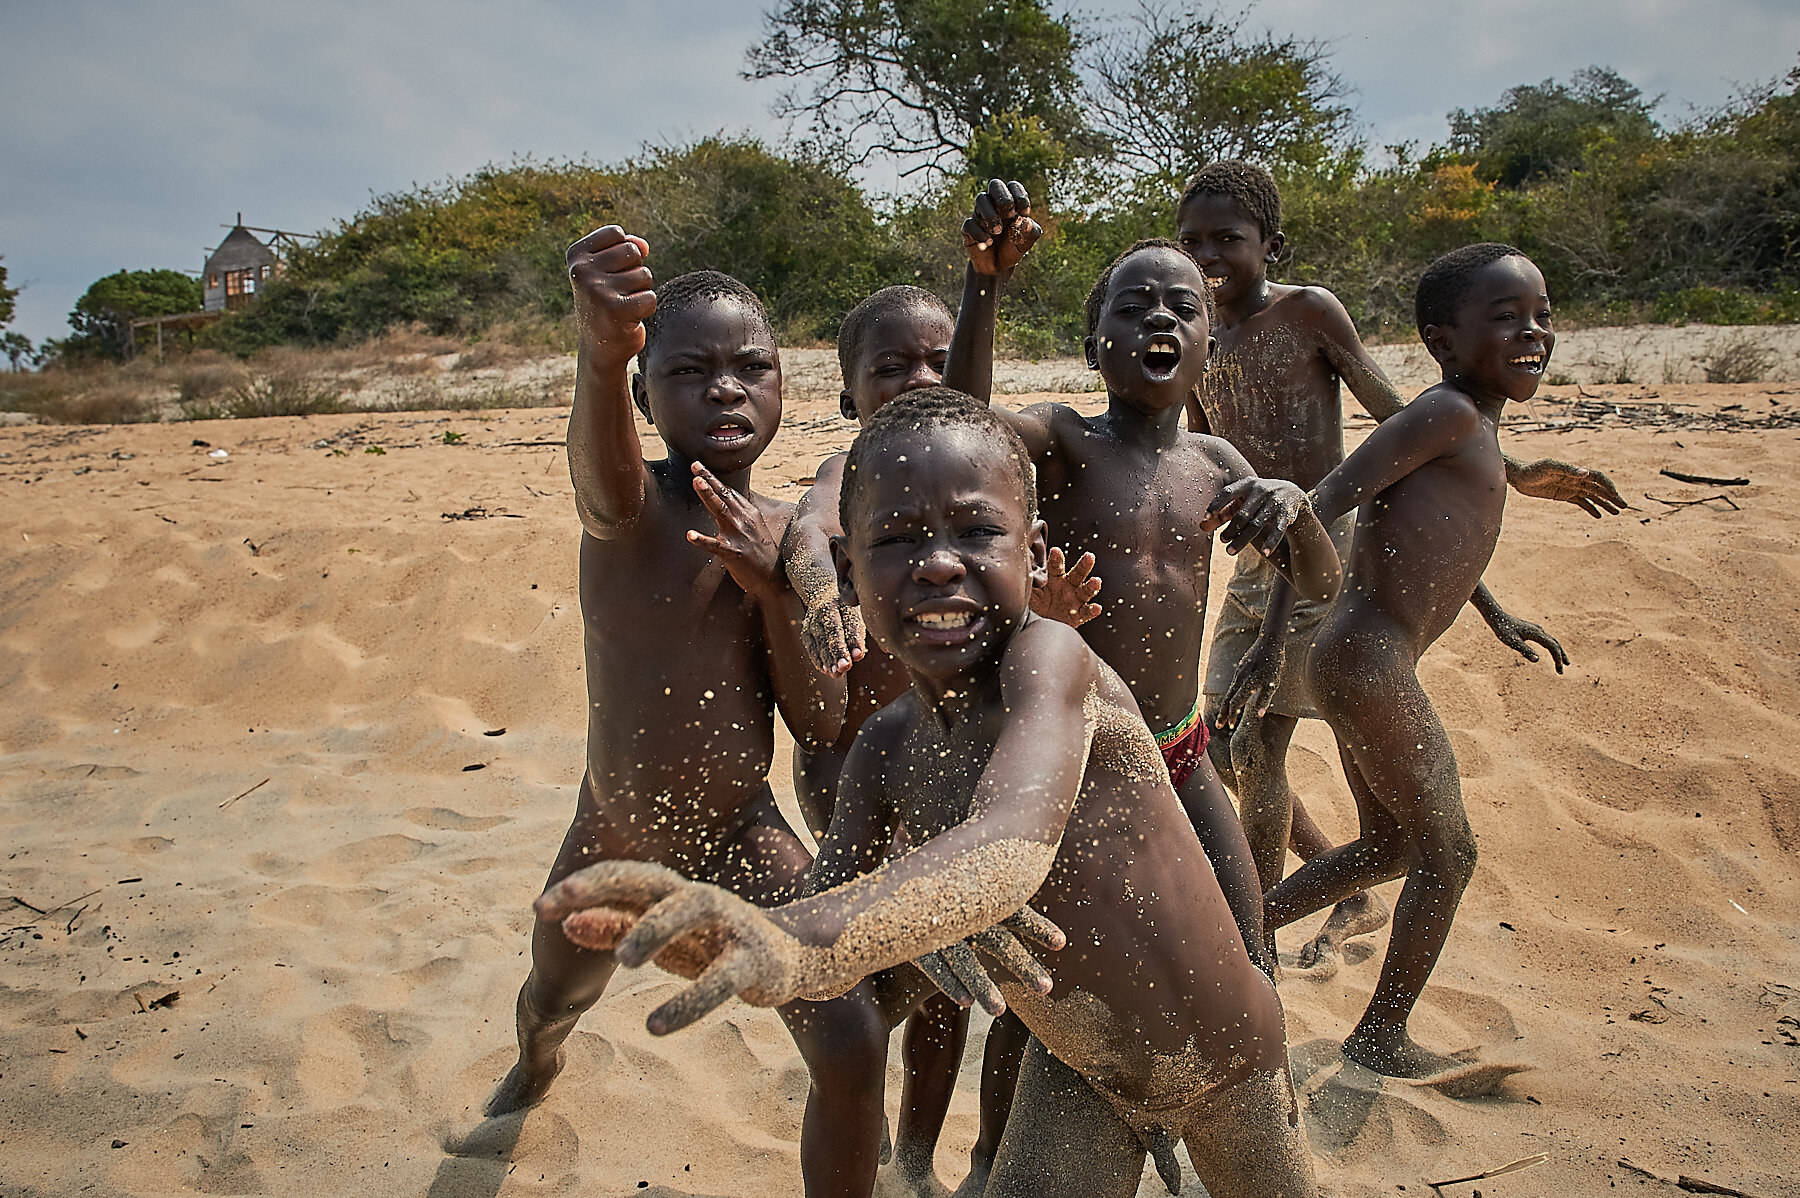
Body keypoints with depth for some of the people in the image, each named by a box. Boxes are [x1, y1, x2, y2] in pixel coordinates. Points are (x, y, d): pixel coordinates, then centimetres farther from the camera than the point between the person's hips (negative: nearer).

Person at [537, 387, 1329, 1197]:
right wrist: (725, 951, -36)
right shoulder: (885, 750, -12)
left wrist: (802, 940, -62)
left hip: (1224, 1062, -3)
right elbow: (829, 949, -14)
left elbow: (1013, 845, -47)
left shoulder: (1049, 657, -30)